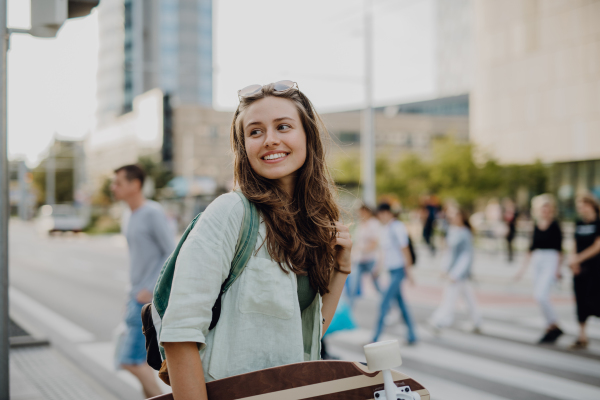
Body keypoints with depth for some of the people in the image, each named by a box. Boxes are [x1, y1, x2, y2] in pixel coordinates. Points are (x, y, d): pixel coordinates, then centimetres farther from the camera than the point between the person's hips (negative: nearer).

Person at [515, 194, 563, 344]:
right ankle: (551, 327, 17)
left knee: (541, 295, -17)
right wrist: (524, 267, 18)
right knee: (539, 296, 7)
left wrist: (558, 268, -10)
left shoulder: (554, 225, -7)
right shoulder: (537, 226, 10)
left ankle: (554, 326, -1)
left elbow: (559, 248, -6)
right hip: (537, 261, 7)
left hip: (551, 260, -7)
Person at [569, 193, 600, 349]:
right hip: (580, 269, 6)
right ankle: (582, 337, 11)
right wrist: (574, 262, -4)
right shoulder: (578, 224, 9)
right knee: (581, 301, 5)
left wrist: (578, 259, -15)